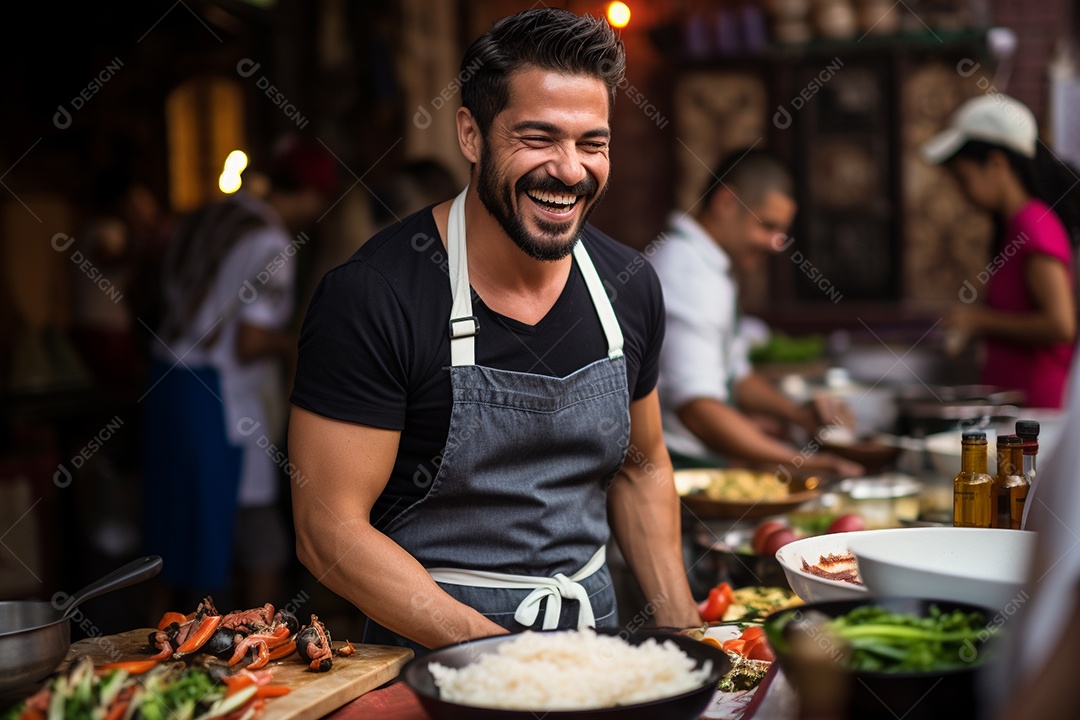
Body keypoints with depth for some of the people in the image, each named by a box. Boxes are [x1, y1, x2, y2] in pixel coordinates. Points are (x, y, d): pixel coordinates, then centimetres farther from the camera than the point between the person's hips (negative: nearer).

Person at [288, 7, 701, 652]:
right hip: (432, 651, -4)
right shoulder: (371, 296, -15)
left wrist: (686, 630, 6)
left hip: (596, 631, 5)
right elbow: (329, 531, -15)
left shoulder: (630, 287, 3)